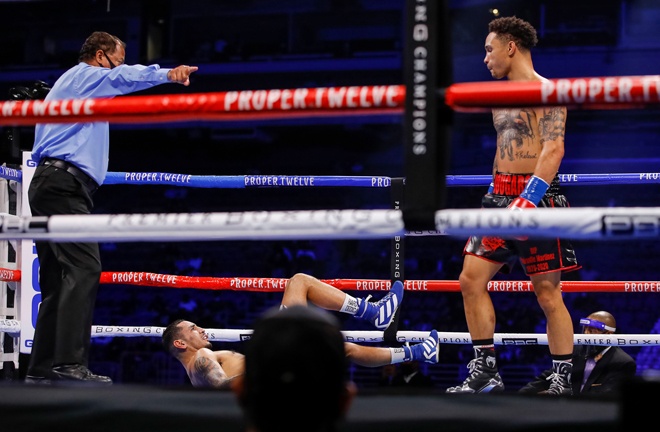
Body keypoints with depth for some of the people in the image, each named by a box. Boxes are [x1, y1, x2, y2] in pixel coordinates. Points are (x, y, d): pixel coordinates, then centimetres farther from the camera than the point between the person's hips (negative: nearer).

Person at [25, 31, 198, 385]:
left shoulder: (71, 84, 32)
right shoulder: (84, 75, 2)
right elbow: (124, 77, -18)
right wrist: (167, 74, -31)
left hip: (50, 184, 11)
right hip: (63, 183, -11)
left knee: (57, 282, 6)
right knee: (84, 267, -22)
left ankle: (41, 369, 2)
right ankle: (70, 362, -33)